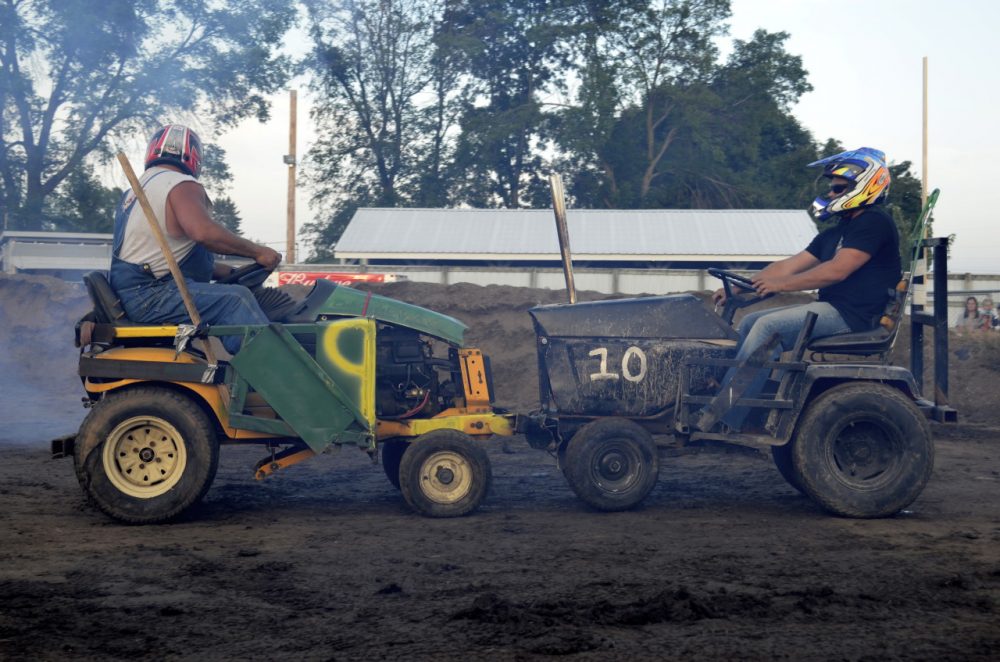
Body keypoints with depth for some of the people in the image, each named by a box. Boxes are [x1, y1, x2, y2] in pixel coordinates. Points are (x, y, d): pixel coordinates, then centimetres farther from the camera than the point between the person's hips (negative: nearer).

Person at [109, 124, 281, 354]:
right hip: (149, 295, -10)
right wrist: (257, 252, -18)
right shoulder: (181, 185, -9)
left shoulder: (134, 191, 23)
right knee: (236, 299, -20)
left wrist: (230, 272, 20)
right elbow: (204, 232, -28)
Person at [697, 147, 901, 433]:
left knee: (768, 325, -23)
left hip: (855, 315, -10)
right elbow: (789, 265, 17)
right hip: (832, 310, 10)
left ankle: (720, 418, -25)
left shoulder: (875, 222, -9)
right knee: (749, 322, 1)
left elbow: (837, 270, -20)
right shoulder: (837, 233, 22)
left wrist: (781, 284, -16)